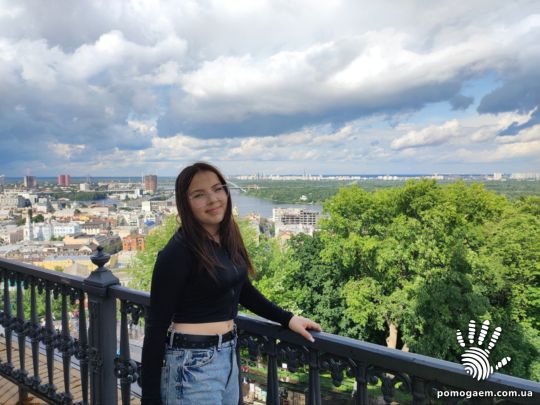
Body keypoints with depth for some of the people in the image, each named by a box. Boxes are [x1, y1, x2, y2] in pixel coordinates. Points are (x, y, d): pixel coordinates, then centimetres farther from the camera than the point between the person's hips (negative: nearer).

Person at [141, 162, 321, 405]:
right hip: (192, 363, -7)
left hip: (228, 355, 7)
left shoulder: (228, 239, 2)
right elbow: (156, 326, -16)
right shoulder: (177, 252, -19)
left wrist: (287, 318, 9)